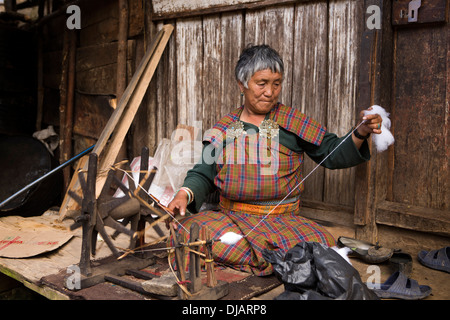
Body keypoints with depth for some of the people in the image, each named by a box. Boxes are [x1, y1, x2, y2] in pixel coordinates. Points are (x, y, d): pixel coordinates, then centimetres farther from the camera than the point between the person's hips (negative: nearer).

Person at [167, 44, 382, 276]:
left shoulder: (293, 123, 5)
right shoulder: (223, 129, 9)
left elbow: (332, 154, 6)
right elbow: (203, 174, 9)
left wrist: (360, 134, -12)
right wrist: (185, 194, -11)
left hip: (283, 221, -2)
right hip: (231, 218, 2)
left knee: (321, 244, -31)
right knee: (187, 231, -27)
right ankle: (275, 261, -18)